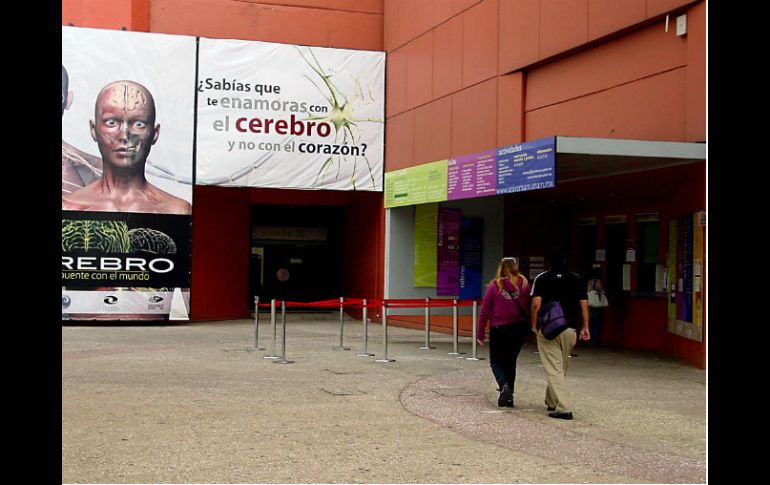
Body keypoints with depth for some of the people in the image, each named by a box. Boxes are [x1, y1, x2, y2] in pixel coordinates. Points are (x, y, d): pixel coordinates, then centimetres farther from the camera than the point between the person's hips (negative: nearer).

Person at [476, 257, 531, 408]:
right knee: (511, 361, 16)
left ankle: (504, 385, -16)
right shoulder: (524, 284, -1)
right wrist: (529, 327, 7)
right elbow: (530, 306, -2)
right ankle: (508, 396, 16)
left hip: (499, 329, -2)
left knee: (496, 361, 11)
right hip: (520, 327, 2)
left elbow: (485, 311, -4)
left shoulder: (494, 286, -5)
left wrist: (480, 333, 2)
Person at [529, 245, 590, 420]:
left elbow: (536, 304, -10)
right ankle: (551, 401, 34)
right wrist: (585, 327, 9)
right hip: (570, 329, 4)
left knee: (553, 369, -3)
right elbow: (584, 305, 4)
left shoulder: (541, 278, -2)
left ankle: (563, 408, -13)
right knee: (562, 368, 20)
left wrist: (534, 325, 0)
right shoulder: (577, 279, 7)